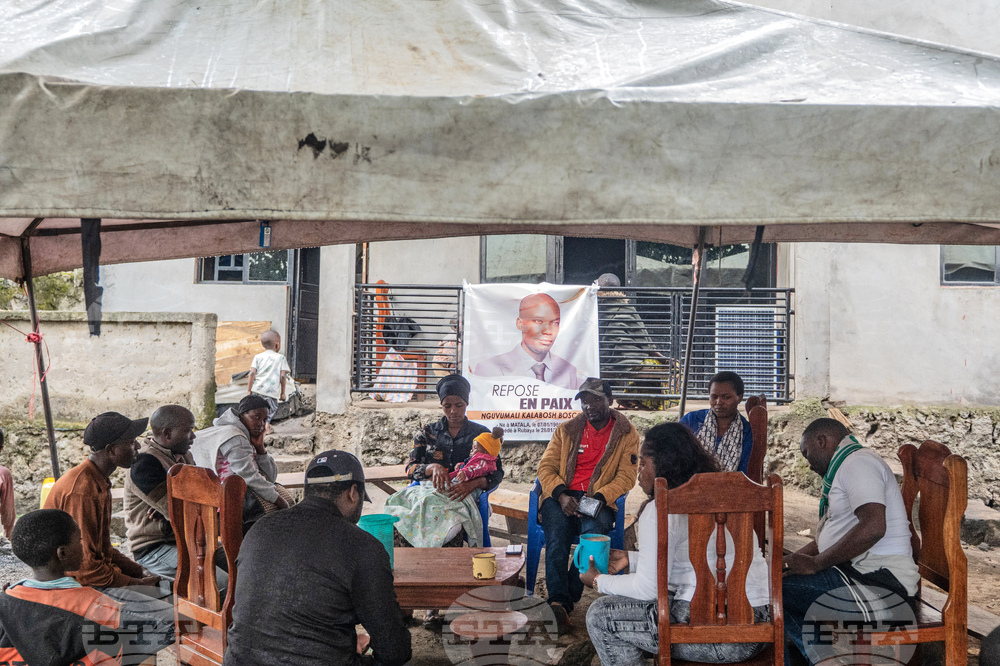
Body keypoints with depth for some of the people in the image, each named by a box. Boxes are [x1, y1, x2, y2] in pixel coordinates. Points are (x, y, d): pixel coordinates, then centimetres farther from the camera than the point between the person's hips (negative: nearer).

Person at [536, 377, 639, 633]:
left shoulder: (626, 434, 9)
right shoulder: (566, 430, 16)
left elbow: (626, 477, 1)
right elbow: (546, 467, 8)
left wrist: (599, 498, -17)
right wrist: (561, 495, -12)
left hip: (598, 502, -1)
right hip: (561, 498, 2)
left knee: (595, 529, -36)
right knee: (557, 534, -32)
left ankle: (563, 602, -31)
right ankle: (558, 602, -41)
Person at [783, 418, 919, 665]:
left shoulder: (857, 462, -9)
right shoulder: (847, 467, 24)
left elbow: (873, 527, -25)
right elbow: (827, 539, 28)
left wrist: (815, 563, -18)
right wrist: (787, 561, 15)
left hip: (880, 580, -11)